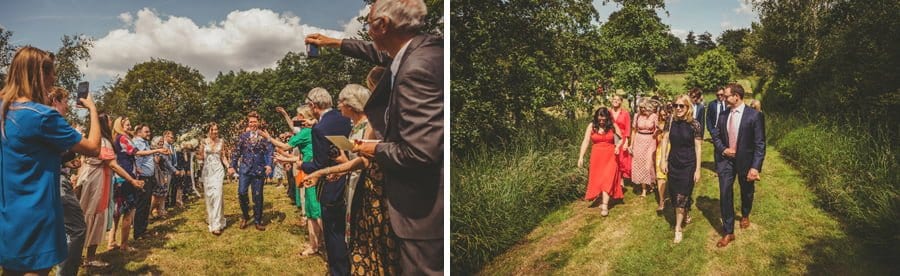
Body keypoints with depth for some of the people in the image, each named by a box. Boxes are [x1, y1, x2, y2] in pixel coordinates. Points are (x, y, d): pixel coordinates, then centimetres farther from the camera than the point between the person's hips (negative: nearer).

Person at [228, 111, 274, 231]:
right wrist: (232, 165, 2)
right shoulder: (243, 136, 6)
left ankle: (258, 220, 16)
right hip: (245, 168, 1)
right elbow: (236, 151, 8)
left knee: (258, 196, 4)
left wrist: (269, 165, -17)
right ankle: (245, 216, 17)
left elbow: (269, 151, -4)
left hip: (259, 169, -1)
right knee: (242, 193, -7)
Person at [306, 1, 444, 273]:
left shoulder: (417, 68, -28)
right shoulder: (423, 47, 2)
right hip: (427, 191, 10)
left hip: (423, 205, -9)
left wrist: (377, 150, -10)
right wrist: (335, 43, 35)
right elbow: (384, 55, 26)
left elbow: (419, 152, -30)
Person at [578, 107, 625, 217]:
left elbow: (621, 138, 5)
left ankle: (605, 205, -9)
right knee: (597, 179, 9)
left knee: (608, 180, -8)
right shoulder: (592, 126, -5)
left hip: (610, 156, -1)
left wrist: (617, 146, -15)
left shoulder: (612, 126, -4)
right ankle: (601, 200, 27)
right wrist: (581, 157, -12)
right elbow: (586, 141, -7)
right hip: (597, 157, 1)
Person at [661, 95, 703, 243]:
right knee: (674, 195, 13)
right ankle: (684, 216, 38)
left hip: (688, 165, -4)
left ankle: (678, 228, 8)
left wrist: (698, 170, -8)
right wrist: (664, 161, 6)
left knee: (682, 196, -1)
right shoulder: (673, 122, 0)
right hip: (673, 164, 4)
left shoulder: (694, 125, -12)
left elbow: (697, 148, -9)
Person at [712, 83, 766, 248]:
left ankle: (745, 215, 49)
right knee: (725, 195, -4)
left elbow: (760, 144, -14)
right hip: (726, 160, 3)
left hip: (745, 161, -2)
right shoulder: (723, 115, 0)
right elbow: (716, 136, 12)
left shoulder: (755, 115, -14)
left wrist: (755, 167, -20)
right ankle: (728, 232, 3)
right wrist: (723, 149, -8)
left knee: (747, 192, 19)